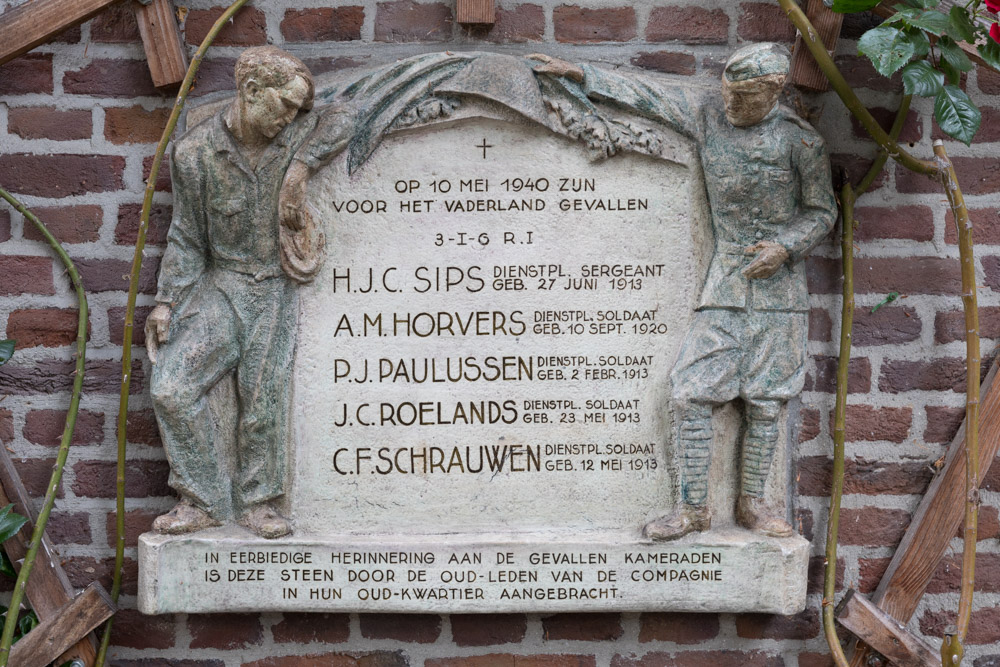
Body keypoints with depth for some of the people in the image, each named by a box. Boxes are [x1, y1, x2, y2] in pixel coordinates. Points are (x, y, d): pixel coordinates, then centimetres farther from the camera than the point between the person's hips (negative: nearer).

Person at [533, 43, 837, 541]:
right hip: (725, 285, 2)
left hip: (779, 285, -1)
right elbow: (645, 97, 9)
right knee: (692, 394, -7)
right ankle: (693, 508, 3)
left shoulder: (800, 140, -4)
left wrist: (785, 246, -13)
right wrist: (578, 74, 8)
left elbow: (821, 211, 4)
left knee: (765, 401, 3)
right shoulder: (707, 115, 2)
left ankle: (752, 503, 18)